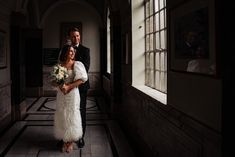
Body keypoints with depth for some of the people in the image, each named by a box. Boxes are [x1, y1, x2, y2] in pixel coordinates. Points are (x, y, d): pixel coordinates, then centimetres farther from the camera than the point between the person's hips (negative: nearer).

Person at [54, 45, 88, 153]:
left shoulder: (76, 64, -5)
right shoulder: (59, 65, 4)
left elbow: (82, 79, -12)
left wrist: (69, 86, -16)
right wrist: (60, 86, -12)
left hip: (72, 93, -3)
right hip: (61, 94, 3)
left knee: (71, 116, 1)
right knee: (62, 117, 6)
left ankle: (71, 142, 14)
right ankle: (64, 141, 18)